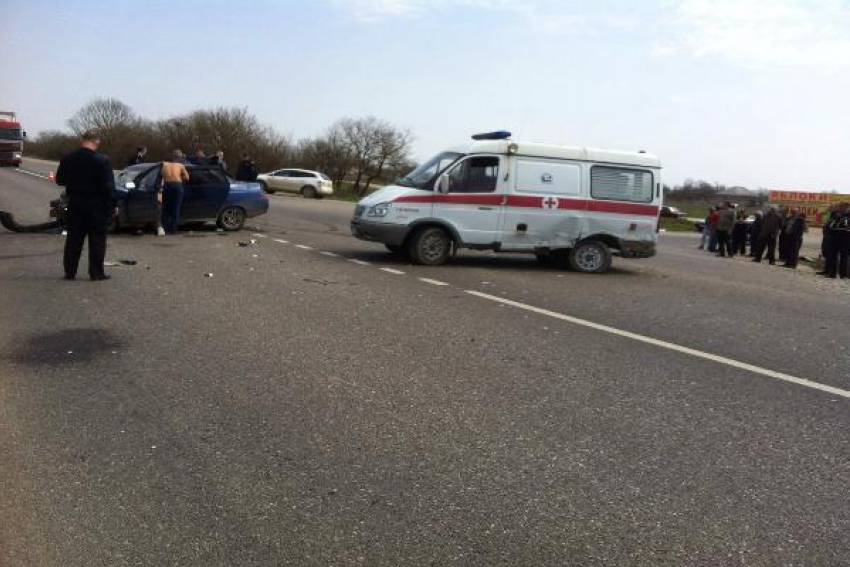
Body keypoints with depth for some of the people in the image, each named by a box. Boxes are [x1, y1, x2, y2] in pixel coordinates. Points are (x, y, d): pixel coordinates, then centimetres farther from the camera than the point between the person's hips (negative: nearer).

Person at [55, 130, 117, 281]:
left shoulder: (67, 159, 2)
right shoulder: (101, 161, -13)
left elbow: (59, 180, 10)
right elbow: (108, 186, -14)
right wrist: (113, 205, -6)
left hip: (75, 204, 5)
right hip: (96, 205, -4)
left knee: (73, 238, 12)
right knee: (97, 240, 2)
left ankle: (70, 271, 16)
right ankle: (96, 273, 4)